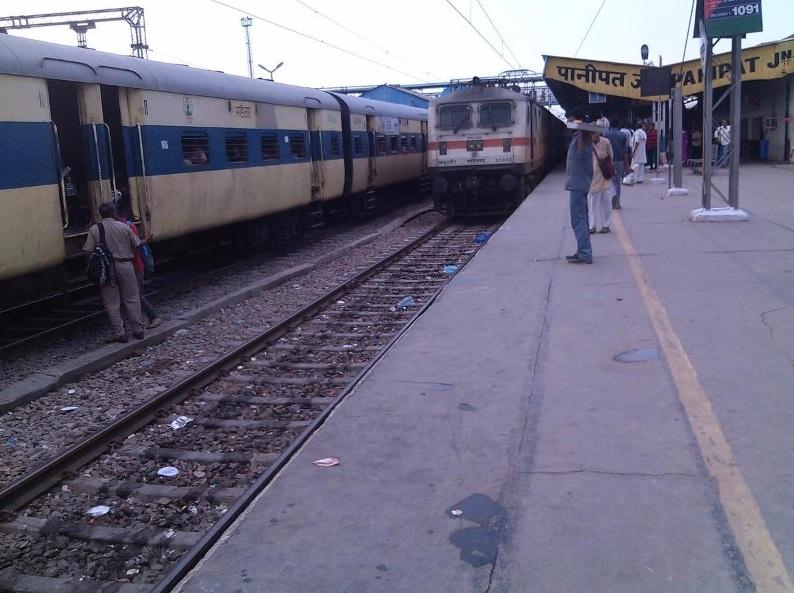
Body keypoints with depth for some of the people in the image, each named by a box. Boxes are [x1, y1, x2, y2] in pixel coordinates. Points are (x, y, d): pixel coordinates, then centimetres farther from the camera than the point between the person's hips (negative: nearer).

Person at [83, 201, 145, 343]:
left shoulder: (94, 230, -4)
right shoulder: (124, 227, -1)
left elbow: (88, 251, -7)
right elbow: (136, 245, 3)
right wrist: (147, 240, 24)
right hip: (125, 266, 1)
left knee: (112, 303, 6)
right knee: (132, 299, 11)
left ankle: (119, 333, 7)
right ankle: (138, 330, 13)